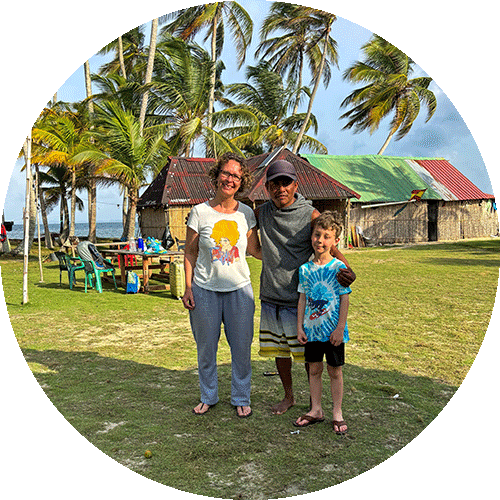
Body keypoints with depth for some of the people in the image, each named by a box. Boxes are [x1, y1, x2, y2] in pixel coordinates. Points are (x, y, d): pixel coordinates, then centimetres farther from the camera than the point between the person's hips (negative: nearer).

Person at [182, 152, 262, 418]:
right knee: (206, 347, 11)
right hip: (205, 289, -1)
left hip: (239, 289, 1)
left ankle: (241, 399, 25)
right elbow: (190, 252, 1)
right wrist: (188, 288, -3)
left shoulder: (246, 213, 2)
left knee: (241, 346, 7)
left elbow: (255, 250, 8)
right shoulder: (200, 211, -3)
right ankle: (208, 396, 30)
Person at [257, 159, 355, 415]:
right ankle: (288, 396, 35)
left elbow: (331, 248, -10)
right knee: (279, 350, 15)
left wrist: (347, 270, -29)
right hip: (271, 298, 4)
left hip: (300, 300, -4)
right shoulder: (261, 213, 3)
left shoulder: (310, 215, -8)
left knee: (309, 353, 6)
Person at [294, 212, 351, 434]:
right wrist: (300, 327, 4)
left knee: (334, 370, 8)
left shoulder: (339, 267, -10)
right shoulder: (305, 269, 0)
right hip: (312, 328, 3)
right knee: (314, 369, 13)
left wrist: (340, 328, -10)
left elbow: (345, 299, -7)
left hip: (332, 330, -3)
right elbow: (302, 299, 6)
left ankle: (337, 412, 22)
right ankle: (316, 410, 28)